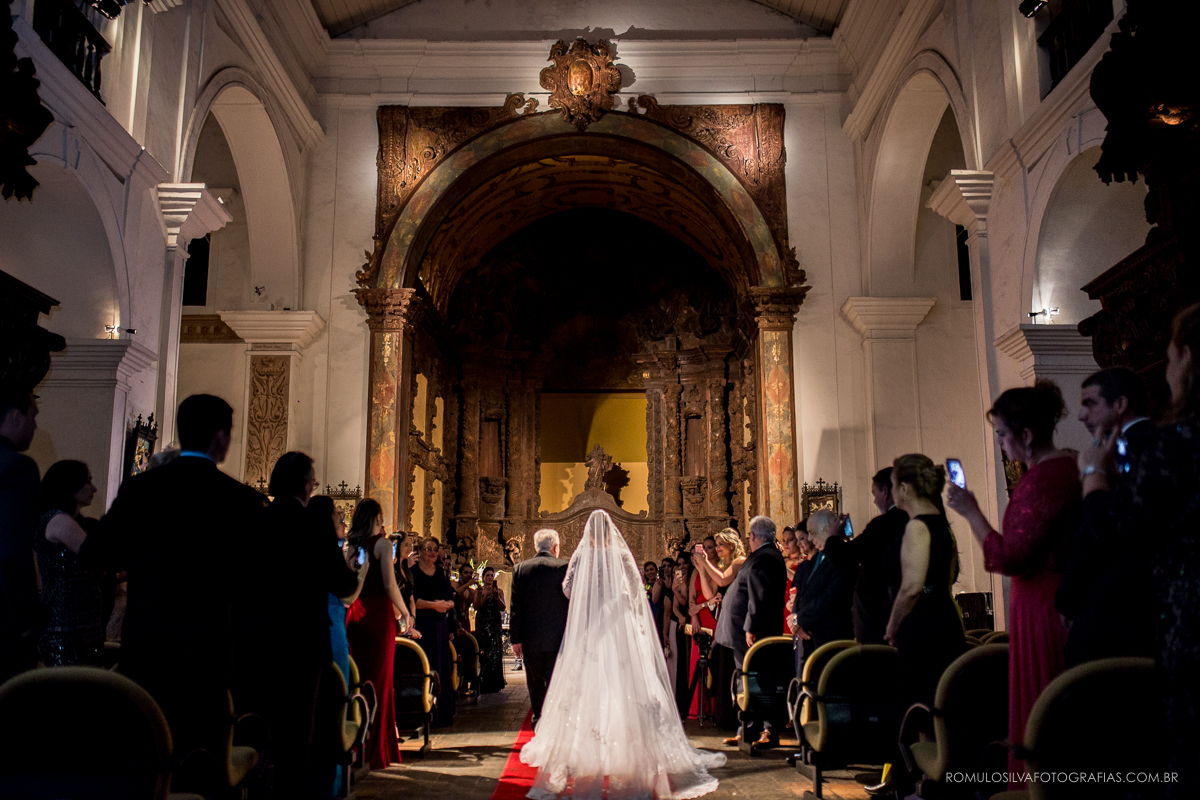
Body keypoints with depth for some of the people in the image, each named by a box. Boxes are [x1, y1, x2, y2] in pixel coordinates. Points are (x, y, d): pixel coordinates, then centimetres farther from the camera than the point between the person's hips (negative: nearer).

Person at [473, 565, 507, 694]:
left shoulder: (499, 591, 9)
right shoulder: (479, 591, 8)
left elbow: (503, 608, -2)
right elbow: (476, 607, -6)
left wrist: (496, 597, -17)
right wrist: (485, 595, -17)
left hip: (495, 625, 1)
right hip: (482, 625, -1)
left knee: (495, 653, -5)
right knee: (483, 653, -5)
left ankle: (495, 683, 2)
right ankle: (484, 684, 1)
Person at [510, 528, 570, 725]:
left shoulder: (520, 568, 0)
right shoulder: (565, 567, -6)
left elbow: (515, 607, 0)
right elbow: (573, 603, -4)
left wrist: (515, 638, 3)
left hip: (531, 638, 1)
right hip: (558, 638, -1)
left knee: (535, 682, 12)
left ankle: (538, 720, 17)